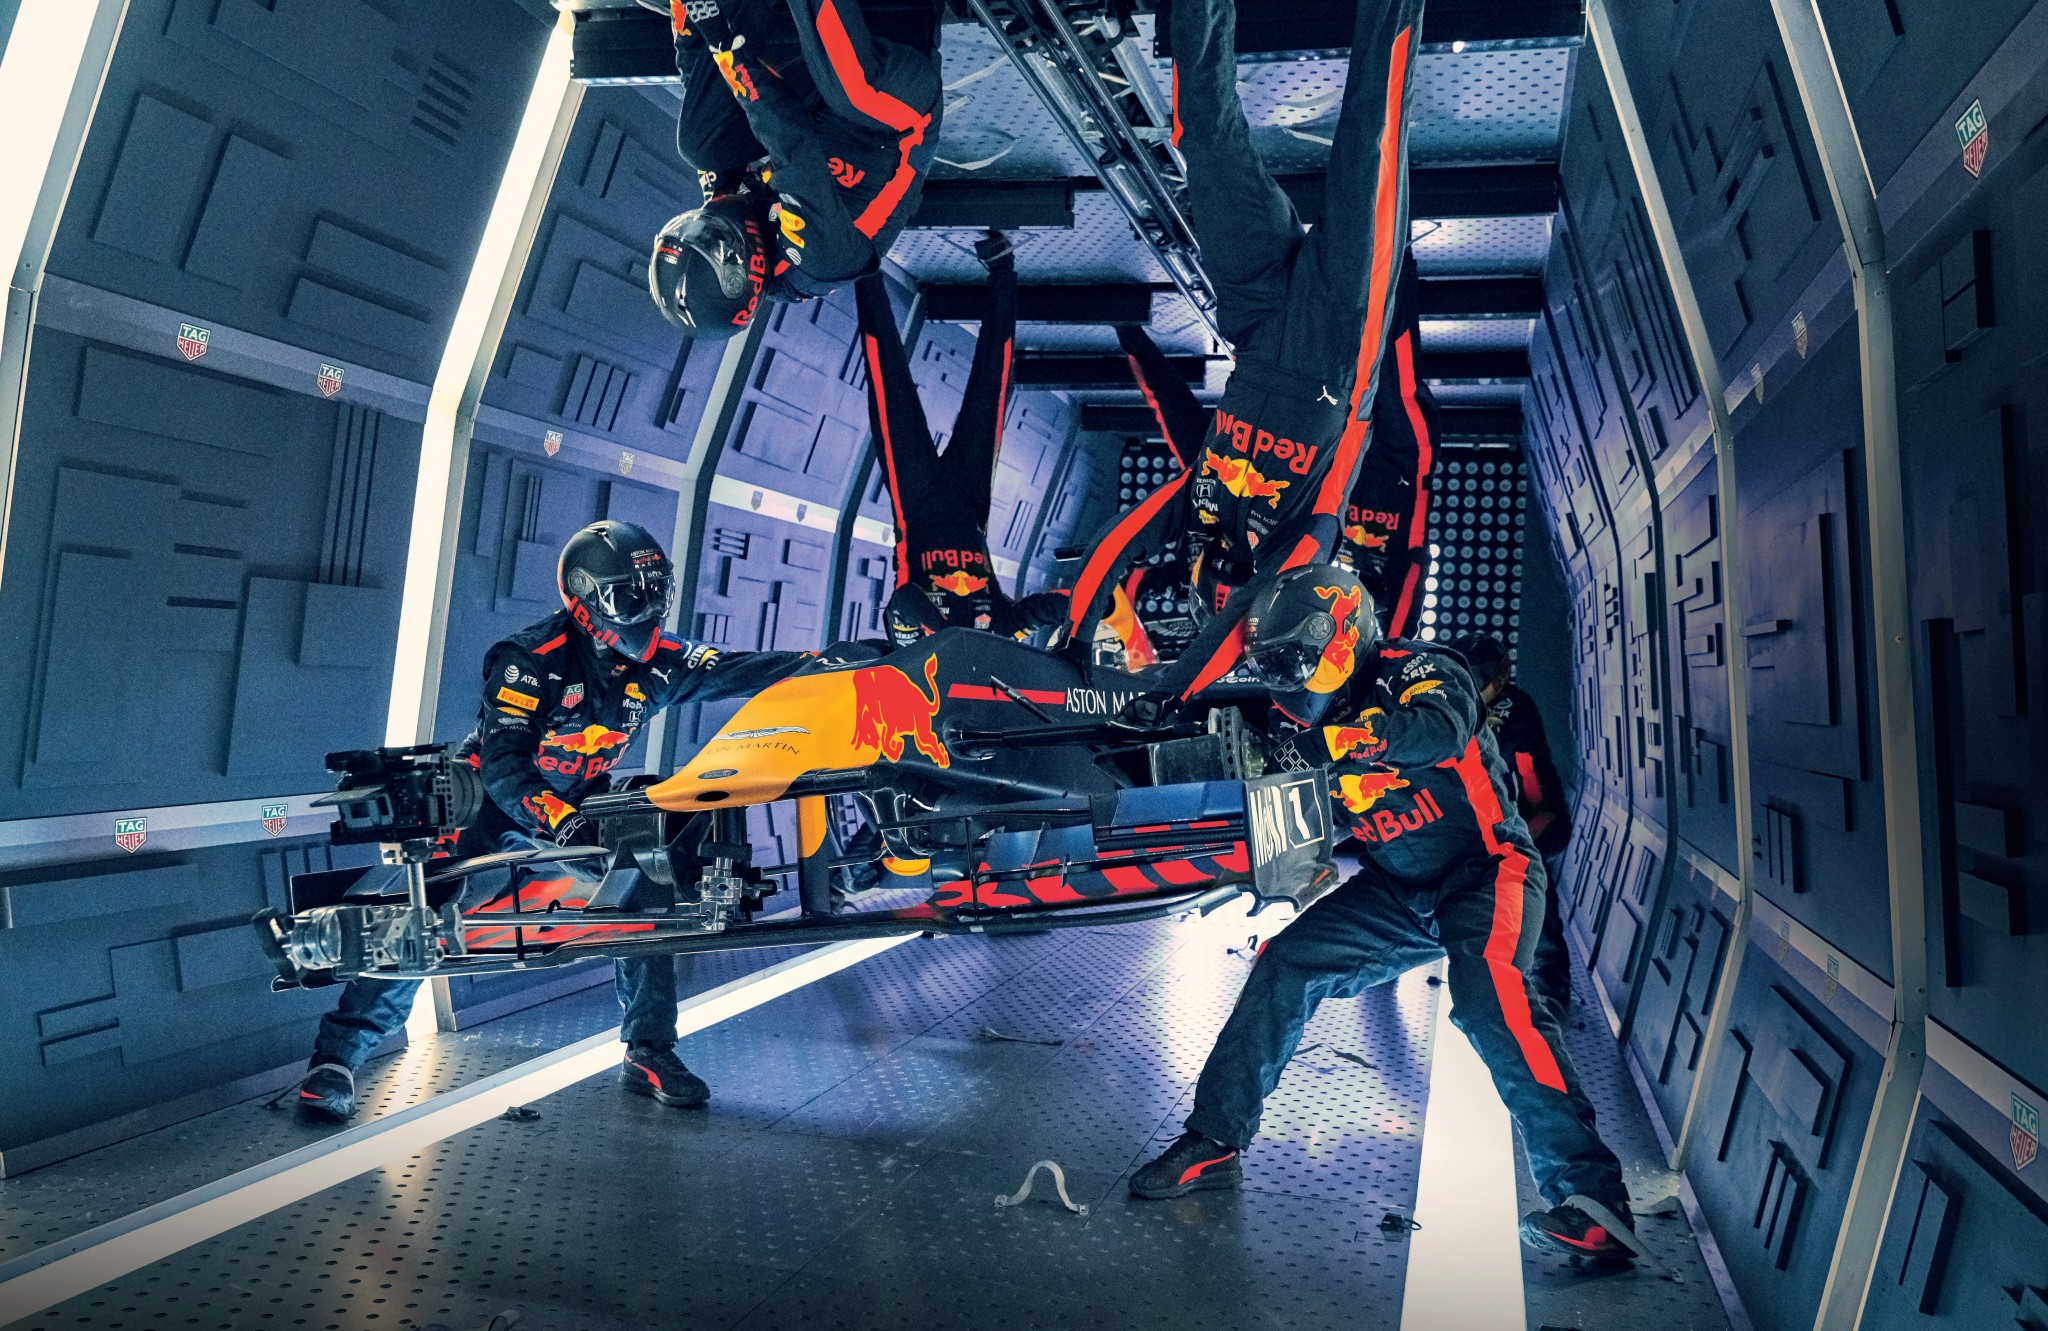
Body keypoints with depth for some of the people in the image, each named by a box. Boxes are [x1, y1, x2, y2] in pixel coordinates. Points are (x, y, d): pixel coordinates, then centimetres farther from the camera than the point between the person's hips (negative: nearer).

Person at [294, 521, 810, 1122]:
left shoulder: (654, 662, -6)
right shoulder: (533, 659, -22)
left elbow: (731, 670, -10)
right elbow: (503, 763, -29)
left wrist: (815, 662, -24)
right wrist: (558, 820, -43)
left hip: (584, 810, 5)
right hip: (498, 807, -5)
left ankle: (648, 1054, 4)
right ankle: (336, 1058, -1)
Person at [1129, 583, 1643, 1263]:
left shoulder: (1413, 666, -10)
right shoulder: (1321, 717, 11)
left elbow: (1438, 729, -34)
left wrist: (1324, 745, -35)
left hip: (1483, 869, -7)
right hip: (1394, 892, 7)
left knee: (1485, 989, -34)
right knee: (1284, 964, -7)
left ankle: (1589, 1192, -30)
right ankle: (1215, 1141, 2)